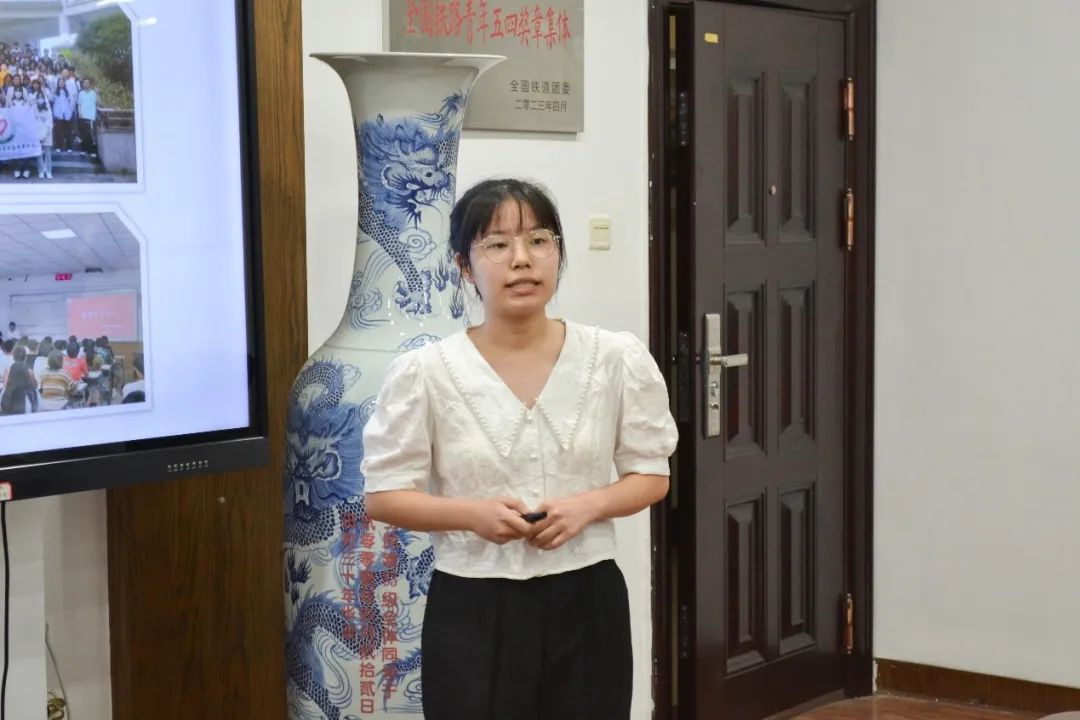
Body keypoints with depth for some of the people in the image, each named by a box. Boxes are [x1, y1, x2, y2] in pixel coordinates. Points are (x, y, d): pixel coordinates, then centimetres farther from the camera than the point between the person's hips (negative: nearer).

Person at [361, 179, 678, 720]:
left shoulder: (617, 359, -2)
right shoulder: (424, 373, -6)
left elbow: (650, 474, 6)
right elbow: (383, 493, -2)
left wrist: (589, 504, -14)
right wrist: (473, 513, -18)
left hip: (586, 601, 2)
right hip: (472, 609, -1)